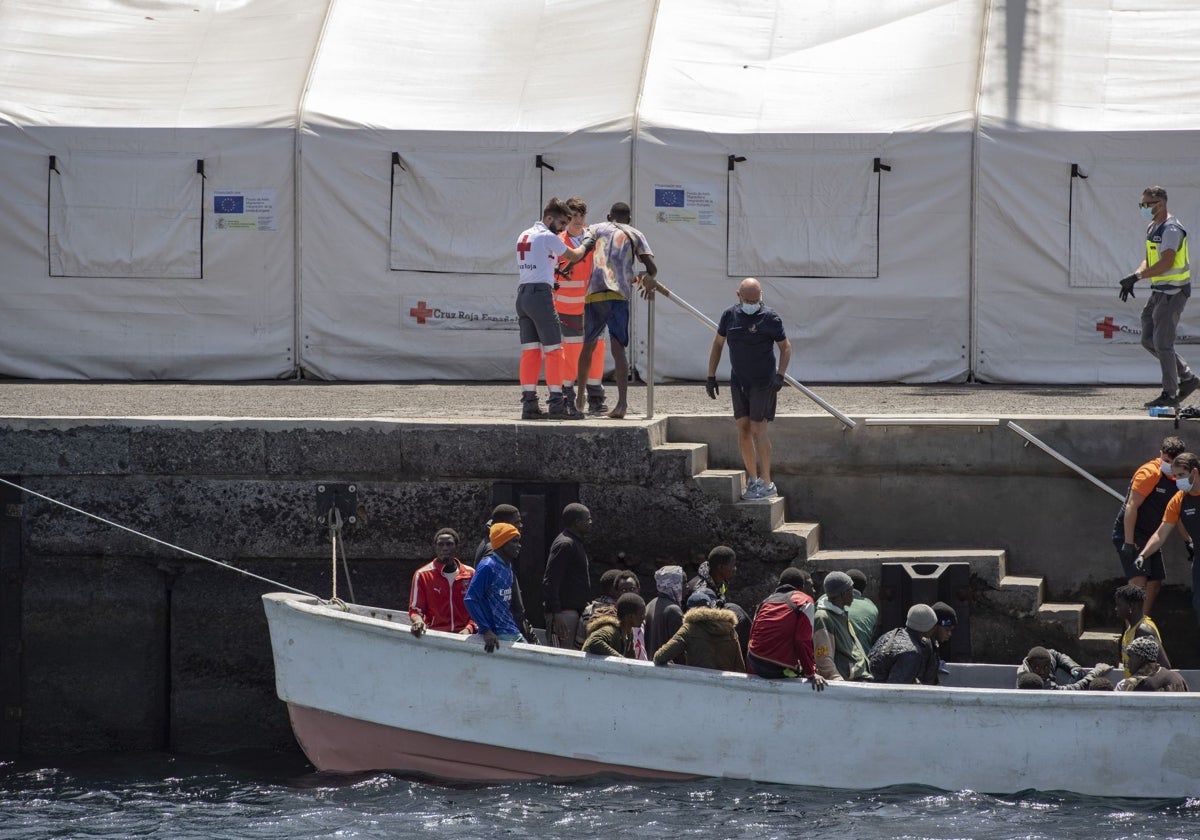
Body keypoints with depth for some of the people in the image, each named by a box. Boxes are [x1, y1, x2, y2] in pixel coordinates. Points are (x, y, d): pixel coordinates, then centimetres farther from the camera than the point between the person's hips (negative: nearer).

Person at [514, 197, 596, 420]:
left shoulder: (523, 236, 17)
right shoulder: (547, 237, -7)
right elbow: (574, 256, 5)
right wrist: (586, 245, 22)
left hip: (522, 294, 8)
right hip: (541, 295, -8)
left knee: (530, 351, 7)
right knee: (553, 350, -5)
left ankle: (529, 403, 4)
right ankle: (556, 403, -7)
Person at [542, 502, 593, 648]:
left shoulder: (576, 543, 20)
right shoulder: (564, 544, -12)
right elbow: (549, 582, -18)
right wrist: (556, 614, -24)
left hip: (574, 611, 10)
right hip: (563, 613, -10)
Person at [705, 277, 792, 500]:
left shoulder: (770, 319, -9)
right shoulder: (730, 315, 3)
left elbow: (785, 347, -1)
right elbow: (717, 344, 13)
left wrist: (780, 375, -13)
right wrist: (711, 376, 10)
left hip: (763, 382, -5)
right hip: (738, 381, 5)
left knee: (758, 429, -9)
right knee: (743, 429, 4)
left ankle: (766, 483, -7)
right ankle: (752, 480, 12)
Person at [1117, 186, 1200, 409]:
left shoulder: (1171, 229, -18)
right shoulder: (1152, 228, 14)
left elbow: (1166, 263, -27)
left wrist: (1136, 277, -26)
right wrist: (1134, 277, 0)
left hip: (1174, 291, -10)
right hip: (1159, 291, 10)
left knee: (1162, 342, -8)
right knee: (1149, 340, 10)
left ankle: (1170, 394, 0)